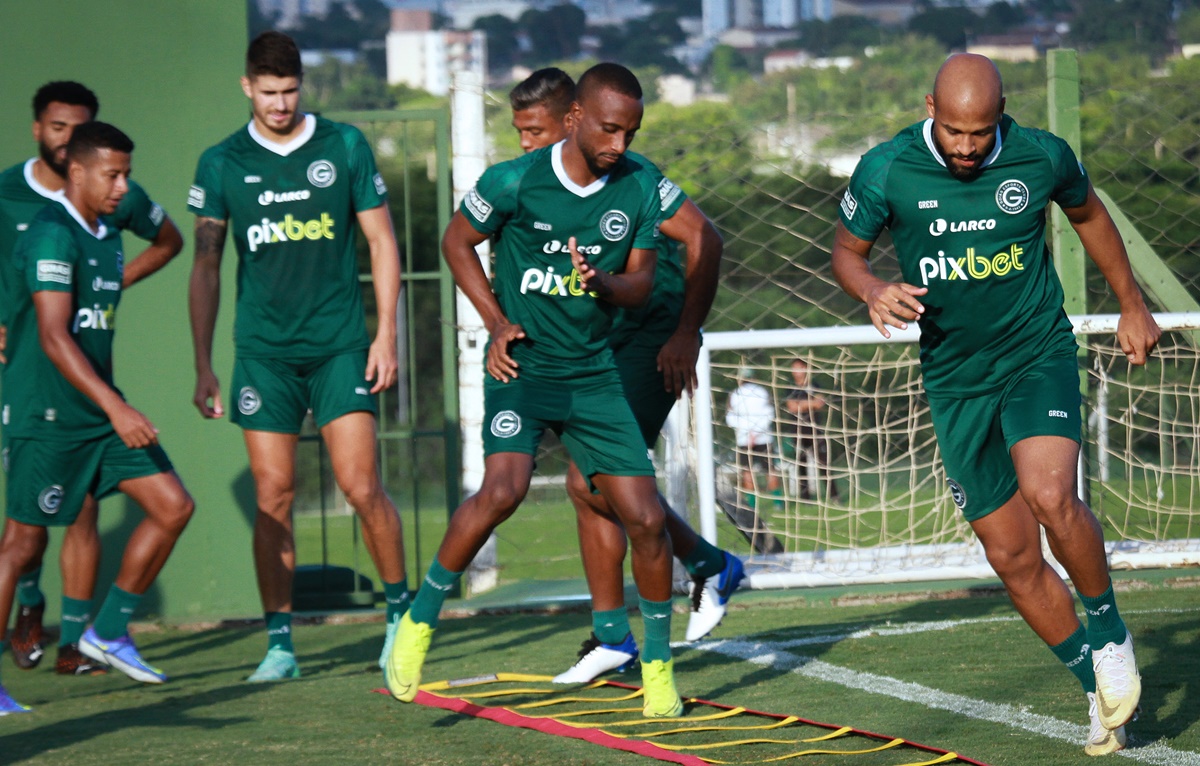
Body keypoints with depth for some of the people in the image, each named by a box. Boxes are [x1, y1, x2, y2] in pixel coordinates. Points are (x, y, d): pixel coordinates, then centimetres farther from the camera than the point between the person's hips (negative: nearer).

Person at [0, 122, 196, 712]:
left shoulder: (106, 236, 13)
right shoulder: (51, 235, -17)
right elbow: (54, 336, -24)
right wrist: (116, 407, -29)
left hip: (99, 413, 9)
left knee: (172, 507, 2)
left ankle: (109, 632, 13)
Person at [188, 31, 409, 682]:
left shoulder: (345, 147, 3)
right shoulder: (222, 164, 4)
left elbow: (381, 242, 8)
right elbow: (206, 267, 7)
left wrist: (386, 333, 0)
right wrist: (203, 365, 2)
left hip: (340, 345, -1)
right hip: (262, 351, 1)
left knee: (361, 486, -7)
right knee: (273, 496, -2)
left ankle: (400, 611, 13)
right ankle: (280, 642, 4)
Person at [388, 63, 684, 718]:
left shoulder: (640, 186, -3)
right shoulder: (515, 181, -13)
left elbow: (640, 285, 3)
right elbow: (457, 241, 4)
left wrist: (601, 282, -20)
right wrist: (497, 323, -6)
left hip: (593, 374, 4)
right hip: (522, 367, -4)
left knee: (645, 517, -4)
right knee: (503, 489, -27)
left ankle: (658, 664, 15)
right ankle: (419, 621, -9)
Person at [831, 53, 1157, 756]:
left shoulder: (1042, 157, -10)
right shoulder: (886, 171, -12)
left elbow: (1088, 212, 11)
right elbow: (847, 251, 4)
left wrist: (1132, 303, 20)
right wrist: (874, 292, -19)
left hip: (1038, 353, -2)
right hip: (956, 376, 2)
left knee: (1050, 494, -28)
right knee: (1013, 555, 1)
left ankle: (1109, 634, -3)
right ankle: (1102, 687, 18)